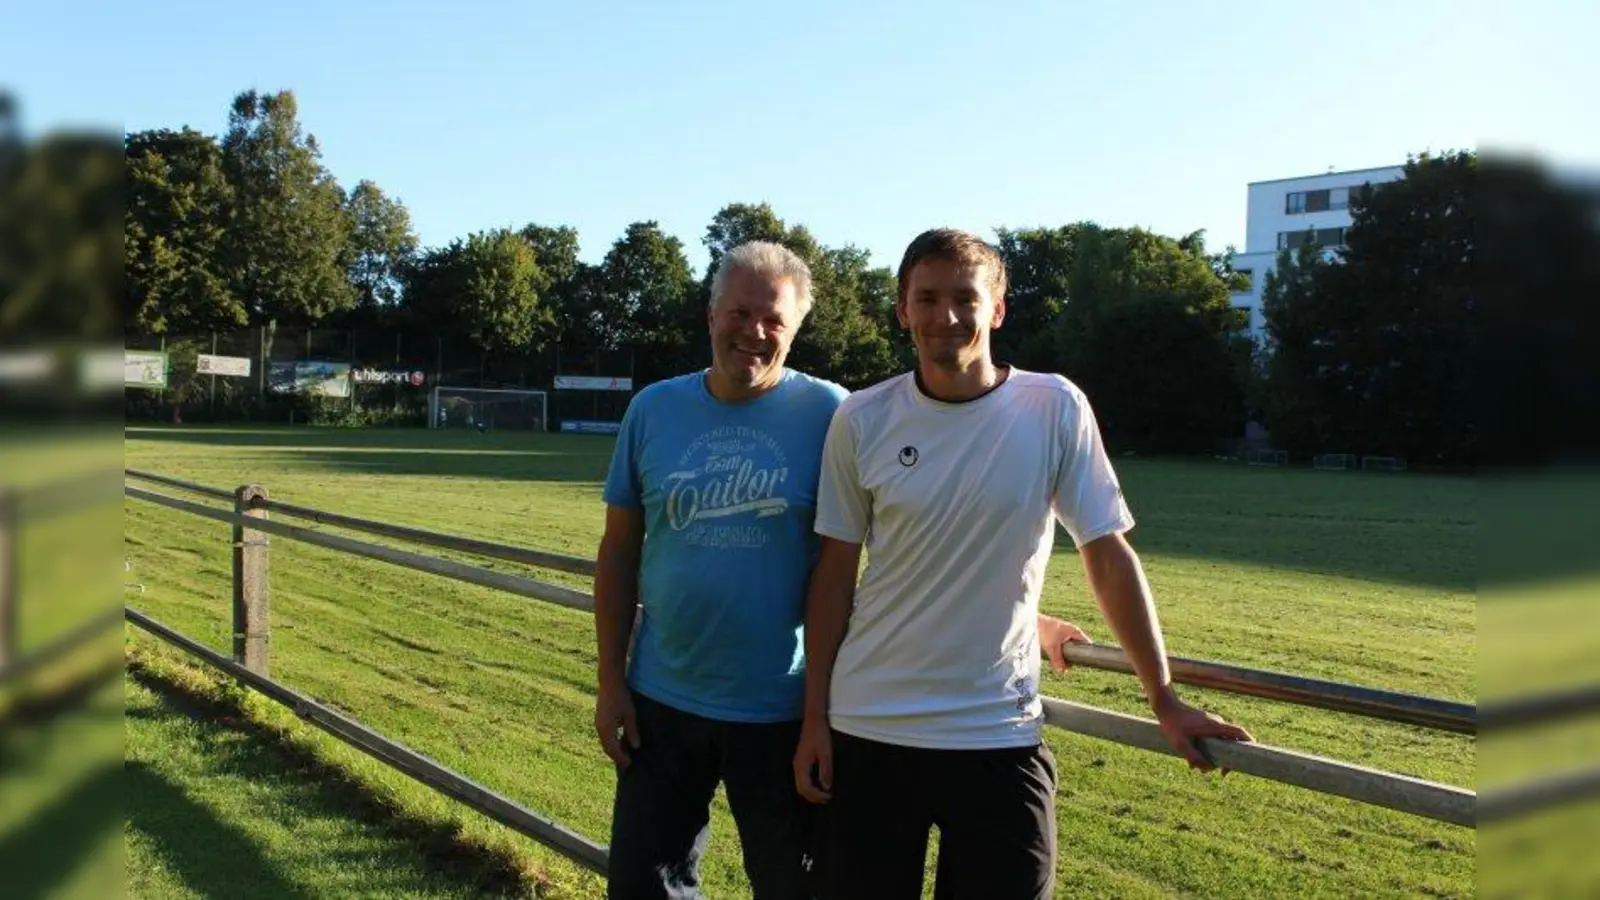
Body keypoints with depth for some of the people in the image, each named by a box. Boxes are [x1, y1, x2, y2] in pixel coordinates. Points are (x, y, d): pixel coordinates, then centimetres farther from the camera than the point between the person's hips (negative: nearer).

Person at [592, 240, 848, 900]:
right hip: (661, 700, 3)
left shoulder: (828, 413, -8)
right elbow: (619, 552, 5)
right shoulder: (654, 408, 0)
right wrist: (610, 681, 3)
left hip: (783, 709, -2)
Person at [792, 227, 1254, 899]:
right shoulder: (861, 420, -4)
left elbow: (1108, 555, -2)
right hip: (868, 729, 1)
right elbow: (836, 573, 2)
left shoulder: (1054, 409, -7)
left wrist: (1164, 700, -1)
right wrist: (815, 715, 1)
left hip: (1000, 735, -1)